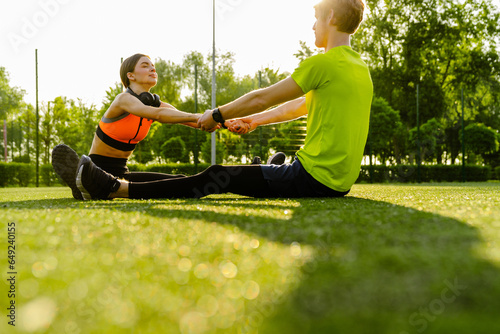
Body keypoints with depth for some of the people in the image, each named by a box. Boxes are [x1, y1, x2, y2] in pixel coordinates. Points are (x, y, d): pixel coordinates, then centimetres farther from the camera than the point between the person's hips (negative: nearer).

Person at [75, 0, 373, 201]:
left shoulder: (324, 63, -13)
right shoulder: (360, 67, 16)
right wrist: (255, 120, 26)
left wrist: (217, 115, 7)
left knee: (217, 177, -6)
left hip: (315, 177, -9)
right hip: (340, 181, 9)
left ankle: (116, 188, -2)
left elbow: (263, 98, -7)